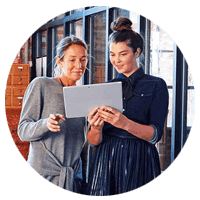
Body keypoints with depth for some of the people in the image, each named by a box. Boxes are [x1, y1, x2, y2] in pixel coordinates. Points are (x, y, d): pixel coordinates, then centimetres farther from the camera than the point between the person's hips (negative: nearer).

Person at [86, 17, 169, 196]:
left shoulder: (156, 85, 1)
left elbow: (155, 134, -10)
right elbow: (93, 141, 5)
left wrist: (125, 124, -27)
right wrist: (96, 129, -18)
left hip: (140, 162, -2)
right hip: (106, 160, 3)